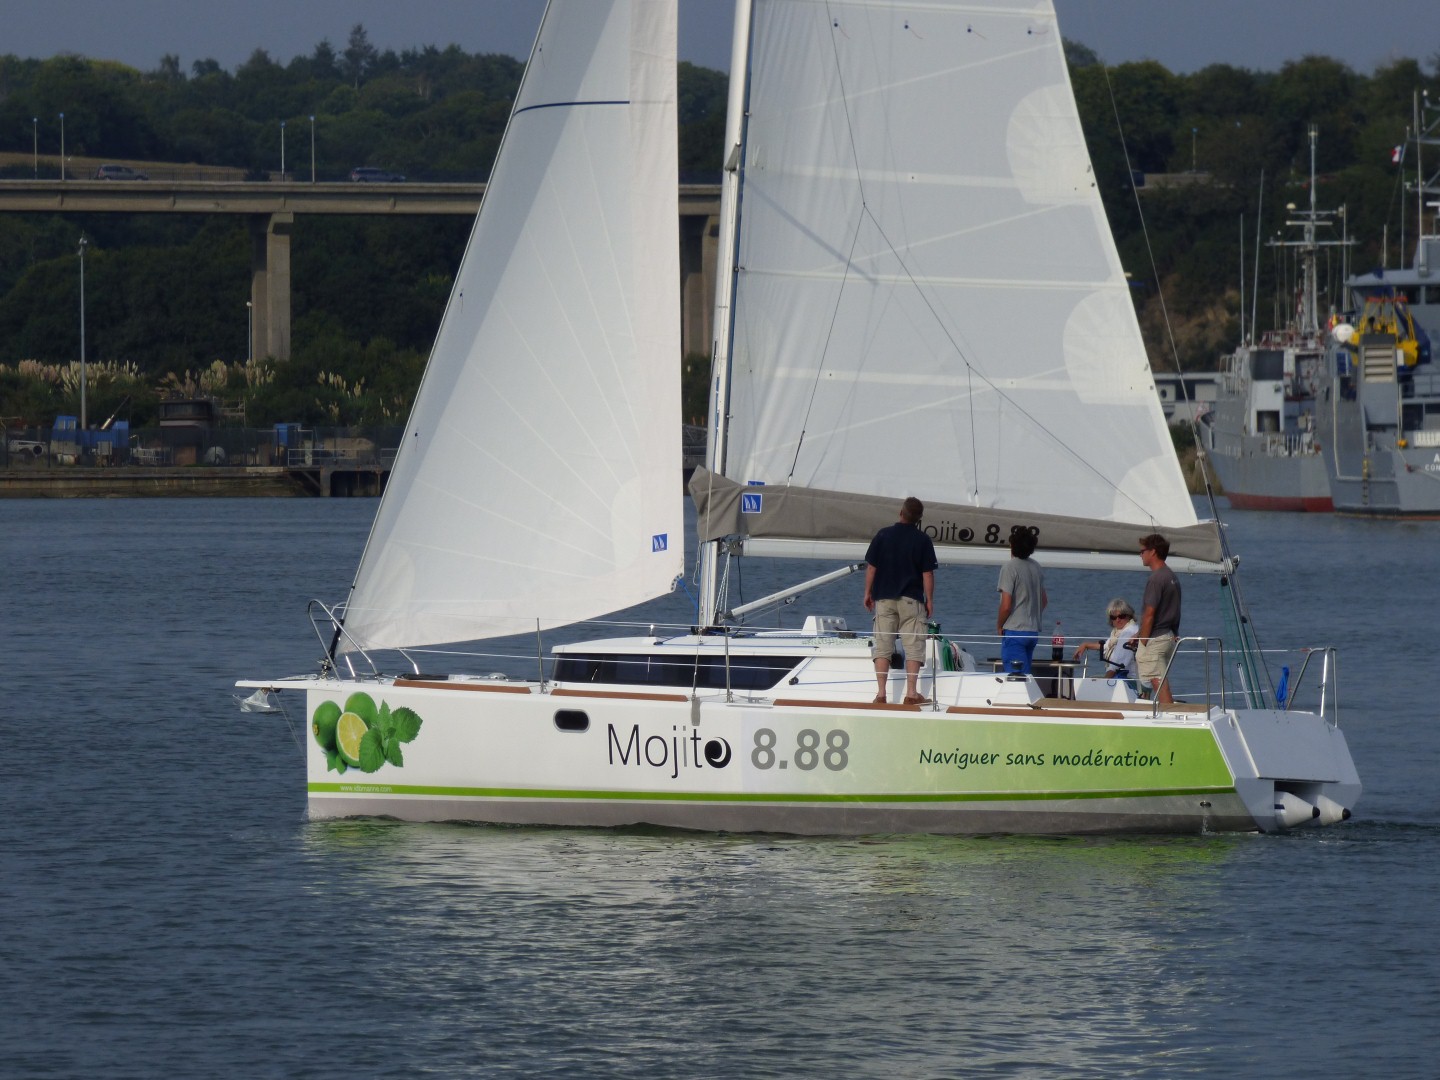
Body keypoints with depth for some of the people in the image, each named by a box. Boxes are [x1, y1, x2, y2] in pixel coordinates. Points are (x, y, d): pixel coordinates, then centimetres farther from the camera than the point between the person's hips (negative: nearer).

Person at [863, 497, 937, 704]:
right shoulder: (922, 540, -5)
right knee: (913, 646, 2)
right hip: (911, 600, -2)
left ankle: (881, 693, -1)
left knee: (882, 646, 4)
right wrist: (930, 600, 5)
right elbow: (928, 573, -4)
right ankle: (911, 692, -4)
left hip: (884, 599, 2)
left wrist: (868, 592, 12)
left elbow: (871, 567, 1)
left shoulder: (883, 535, -1)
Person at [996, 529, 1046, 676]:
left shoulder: (1009, 567, -14)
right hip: (1034, 630, 8)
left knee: (1015, 675, -10)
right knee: (1025, 674, 13)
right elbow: (1044, 600, 18)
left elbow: (1006, 606, -17)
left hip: (1014, 631, -8)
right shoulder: (1036, 567, 9)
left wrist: (999, 626, -2)